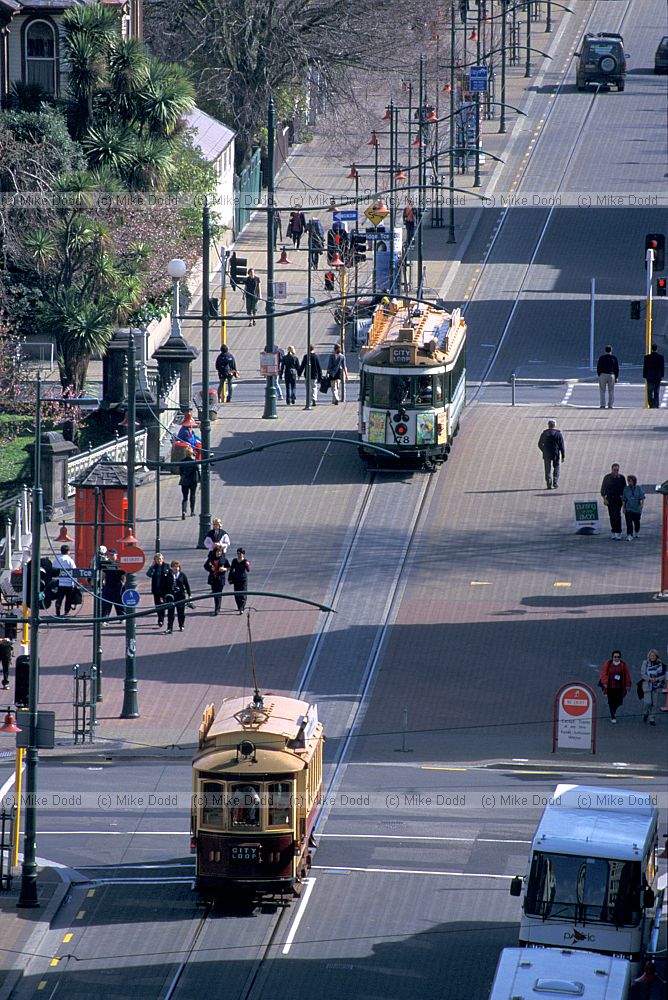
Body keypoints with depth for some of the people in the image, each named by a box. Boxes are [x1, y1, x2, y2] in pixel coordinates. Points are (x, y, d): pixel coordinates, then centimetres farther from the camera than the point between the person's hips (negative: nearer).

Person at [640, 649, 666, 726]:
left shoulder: (660, 665, 1)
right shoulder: (645, 663, -2)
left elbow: (664, 676, 2)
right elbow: (642, 674, -5)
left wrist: (656, 679, -15)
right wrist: (650, 679, -19)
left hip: (656, 686, 2)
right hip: (647, 685, -2)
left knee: (655, 703, 3)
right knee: (648, 702, -9)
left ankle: (652, 719, 15)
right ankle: (645, 713, 21)